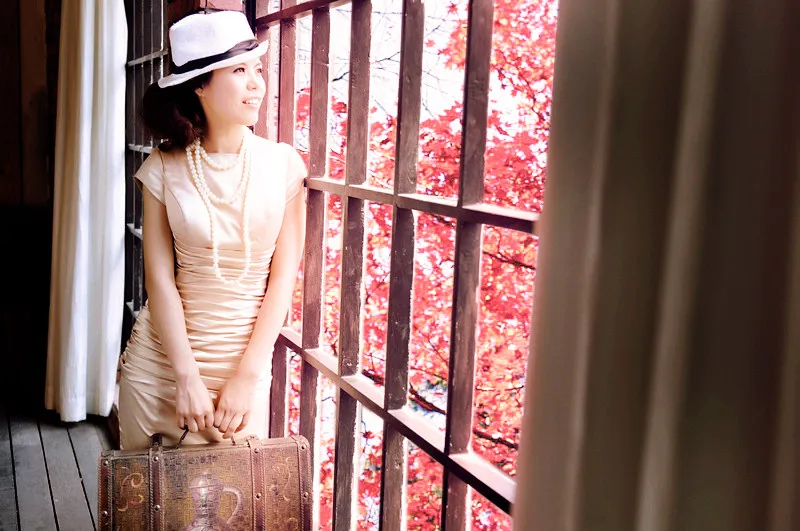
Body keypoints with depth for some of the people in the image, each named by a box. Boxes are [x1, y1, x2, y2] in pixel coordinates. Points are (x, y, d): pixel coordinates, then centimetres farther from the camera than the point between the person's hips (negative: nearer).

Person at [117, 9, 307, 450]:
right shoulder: (164, 168, -4)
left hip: (245, 360, 0)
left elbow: (283, 277, -5)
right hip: (160, 358, 1)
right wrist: (188, 377, -12)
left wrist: (247, 377, -9)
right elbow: (160, 279, -6)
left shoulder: (283, 163, -4)